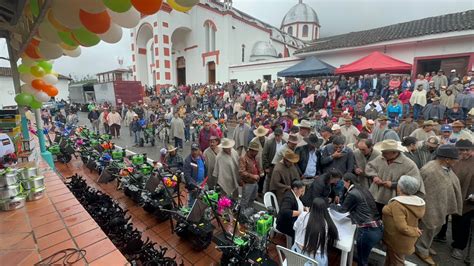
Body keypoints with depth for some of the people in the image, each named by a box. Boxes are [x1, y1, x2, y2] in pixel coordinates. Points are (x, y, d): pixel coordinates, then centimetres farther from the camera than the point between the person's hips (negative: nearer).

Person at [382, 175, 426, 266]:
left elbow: (402, 227, -29)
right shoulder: (417, 201, -6)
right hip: (406, 240, 7)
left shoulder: (397, 204, -32)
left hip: (398, 240, -7)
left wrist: (414, 232, -14)